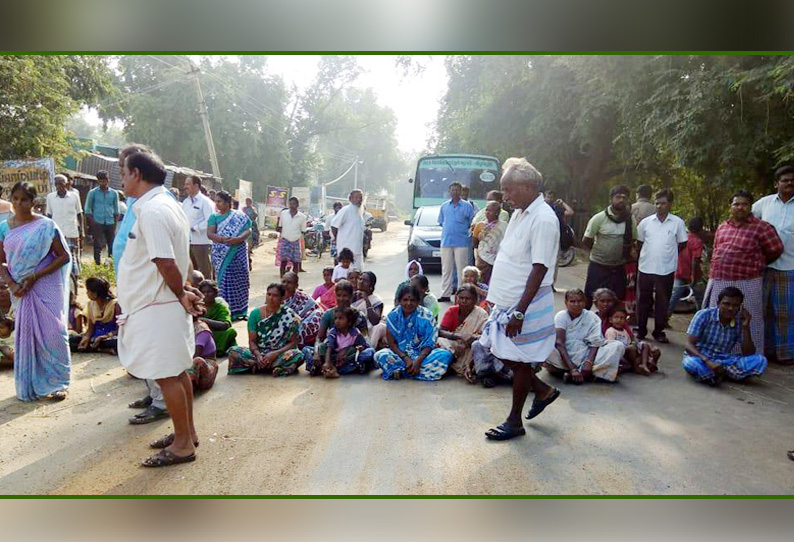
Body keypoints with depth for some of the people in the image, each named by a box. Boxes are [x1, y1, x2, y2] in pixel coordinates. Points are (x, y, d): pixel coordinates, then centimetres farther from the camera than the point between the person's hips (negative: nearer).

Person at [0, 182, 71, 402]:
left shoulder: (46, 226, -5)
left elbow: (64, 256, -7)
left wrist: (35, 277, -13)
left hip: (46, 287, -3)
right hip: (20, 290, 3)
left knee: (52, 333, -2)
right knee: (26, 335, 8)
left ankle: (56, 383, 13)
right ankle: (30, 386, 22)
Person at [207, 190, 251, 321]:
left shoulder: (240, 215, 4)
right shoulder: (214, 217, 7)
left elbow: (248, 230, -3)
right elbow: (210, 233, -4)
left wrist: (238, 238, -23)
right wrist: (223, 239, -22)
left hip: (238, 254, 0)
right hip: (221, 255, 1)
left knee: (239, 280, 1)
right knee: (224, 281, -1)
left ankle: (239, 310, 10)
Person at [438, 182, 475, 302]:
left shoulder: (467, 206, 1)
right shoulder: (444, 206, 11)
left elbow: (472, 223, 4)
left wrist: (461, 228, -1)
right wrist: (448, 228, 8)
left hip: (461, 242, -4)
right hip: (446, 241, 4)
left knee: (461, 269, -4)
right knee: (446, 269, 8)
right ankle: (445, 294, 14)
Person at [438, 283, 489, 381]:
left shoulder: (481, 314, -8)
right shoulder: (452, 311, -2)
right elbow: (440, 332, -15)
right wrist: (459, 336, -33)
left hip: (471, 353, -1)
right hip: (453, 346, 2)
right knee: (440, 342, -28)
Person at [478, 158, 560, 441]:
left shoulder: (543, 219, -19)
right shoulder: (519, 213, 10)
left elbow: (539, 270, -22)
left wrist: (519, 312, -23)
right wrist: (497, 296, 18)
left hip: (526, 305, -9)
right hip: (507, 301, 9)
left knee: (519, 361, 4)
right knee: (502, 352, 17)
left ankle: (514, 422, 22)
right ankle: (543, 391, 36)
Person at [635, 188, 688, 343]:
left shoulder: (678, 223, -2)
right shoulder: (646, 222, 1)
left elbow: (682, 244, 8)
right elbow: (639, 242, 12)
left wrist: (669, 254, 6)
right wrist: (647, 255, 8)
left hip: (666, 269, -1)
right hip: (646, 268, 1)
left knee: (663, 302, 8)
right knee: (643, 300, 9)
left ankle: (659, 332, 21)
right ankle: (641, 330, 20)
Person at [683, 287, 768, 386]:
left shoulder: (740, 322, -3)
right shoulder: (704, 315, -12)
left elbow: (748, 354, -5)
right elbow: (689, 344, -18)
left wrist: (746, 327, -15)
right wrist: (708, 362, -35)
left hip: (725, 360, 4)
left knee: (760, 360, -19)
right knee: (690, 363, -38)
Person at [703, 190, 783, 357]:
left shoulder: (761, 227, -5)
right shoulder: (722, 227, 13)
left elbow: (775, 251, -1)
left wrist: (755, 265, 12)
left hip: (745, 285, -5)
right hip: (717, 282, 6)